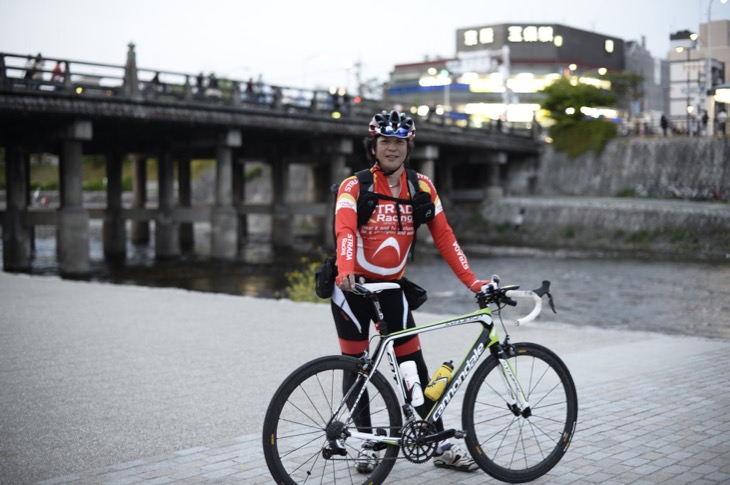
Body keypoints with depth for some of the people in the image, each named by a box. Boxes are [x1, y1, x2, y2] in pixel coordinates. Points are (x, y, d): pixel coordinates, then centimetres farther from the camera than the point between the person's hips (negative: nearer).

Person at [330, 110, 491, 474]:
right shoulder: (354, 187, -12)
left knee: (415, 367, 2)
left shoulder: (422, 187, -1)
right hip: (353, 286, -2)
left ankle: (440, 445, 8)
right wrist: (346, 271, -47)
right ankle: (368, 442, 17)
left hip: (392, 287, 2)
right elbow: (344, 230, -28)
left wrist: (471, 281, -11)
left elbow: (443, 236, -3)